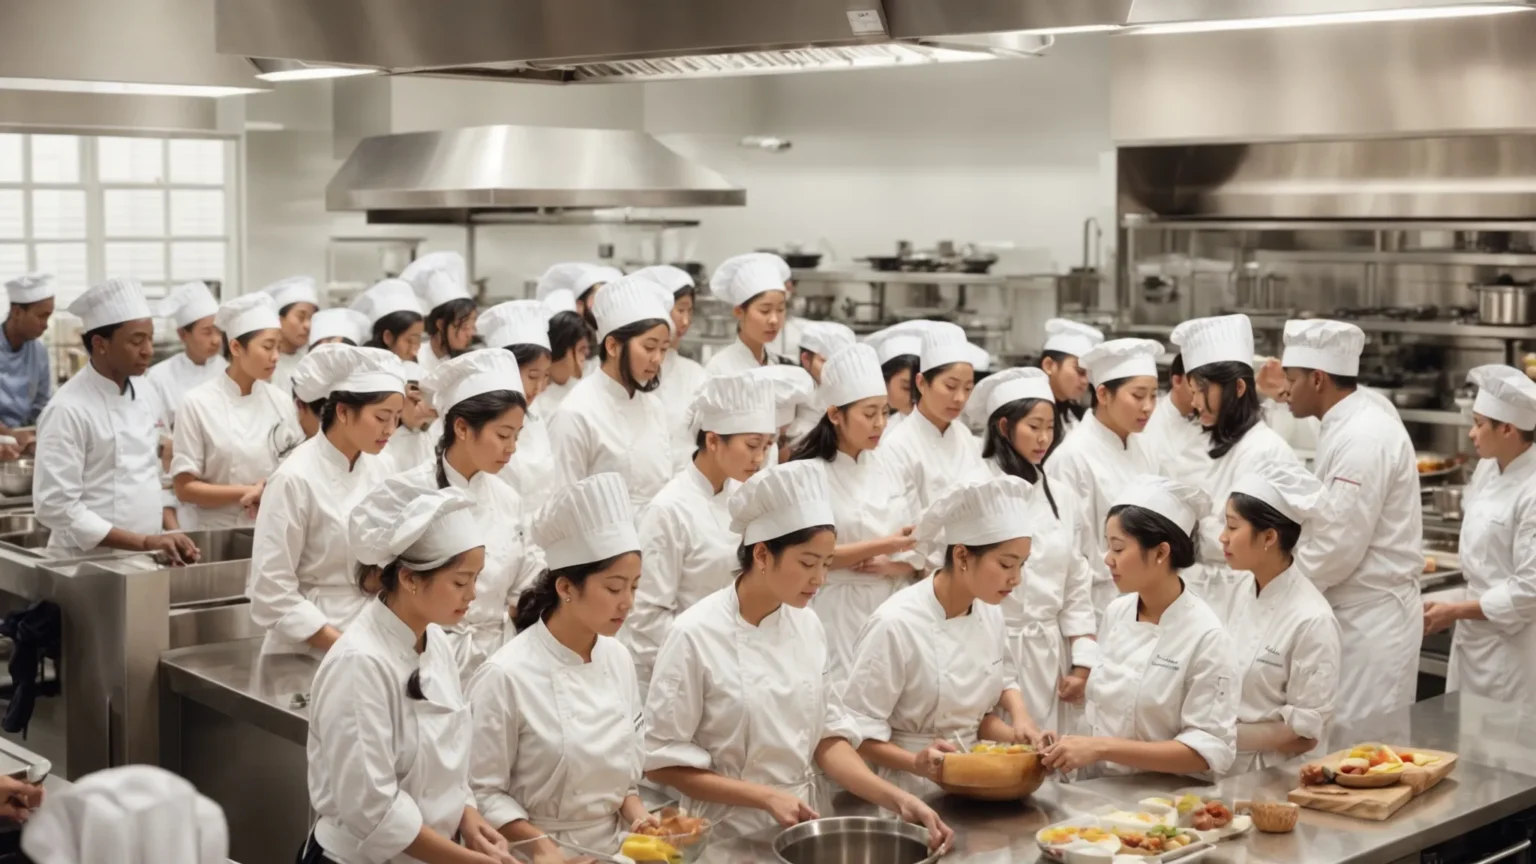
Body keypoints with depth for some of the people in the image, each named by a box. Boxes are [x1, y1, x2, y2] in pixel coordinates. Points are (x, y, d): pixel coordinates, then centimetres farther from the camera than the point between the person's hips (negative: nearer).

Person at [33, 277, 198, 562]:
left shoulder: (144, 393, 6)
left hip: (143, 559, 6)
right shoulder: (68, 409, -16)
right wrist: (144, 542, -22)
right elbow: (56, 507, -20)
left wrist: (169, 537, 2)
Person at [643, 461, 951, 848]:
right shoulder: (697, 634, -15)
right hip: (729, 835, -3)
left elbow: (828, 735, 5)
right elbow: (662, 761, -12)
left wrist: (894, 798, -8)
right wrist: (766, 797, -17)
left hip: (800, 827, 3)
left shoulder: (807, 626, 2)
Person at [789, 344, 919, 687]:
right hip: (833, 617, -5)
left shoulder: (884, 472, 11)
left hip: (886, 613, 5)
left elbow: (914, 555, 13)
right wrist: (881, 546, -17)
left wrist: (890, 565, -8)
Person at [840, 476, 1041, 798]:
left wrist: (1016, 734, -5)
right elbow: (858, 732, -12)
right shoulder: (896, 624, -16)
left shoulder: (990, 614, 4)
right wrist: (916, 763, -25)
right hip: (912, 791, -5)